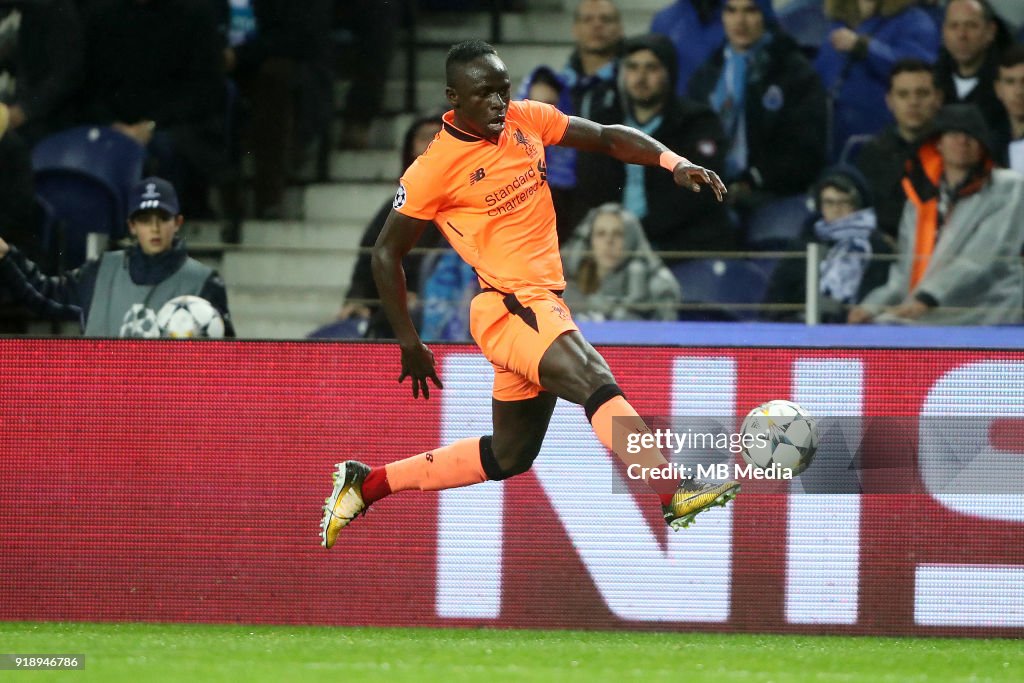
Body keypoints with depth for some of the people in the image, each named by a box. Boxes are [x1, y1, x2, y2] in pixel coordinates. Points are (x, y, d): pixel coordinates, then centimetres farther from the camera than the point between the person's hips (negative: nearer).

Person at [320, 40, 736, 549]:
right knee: (594, 381, -31)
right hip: (509, 309, -8)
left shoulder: (526, 121, 6)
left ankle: (366, 484, 27)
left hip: (543, 307, 8)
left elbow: (607, 138, 12)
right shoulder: (434, 169, -9)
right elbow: (387, 254, -1)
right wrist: (409, 344, 1)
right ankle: (676, 495, -45)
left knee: (507, 458, 17)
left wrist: (674, 163, -5)